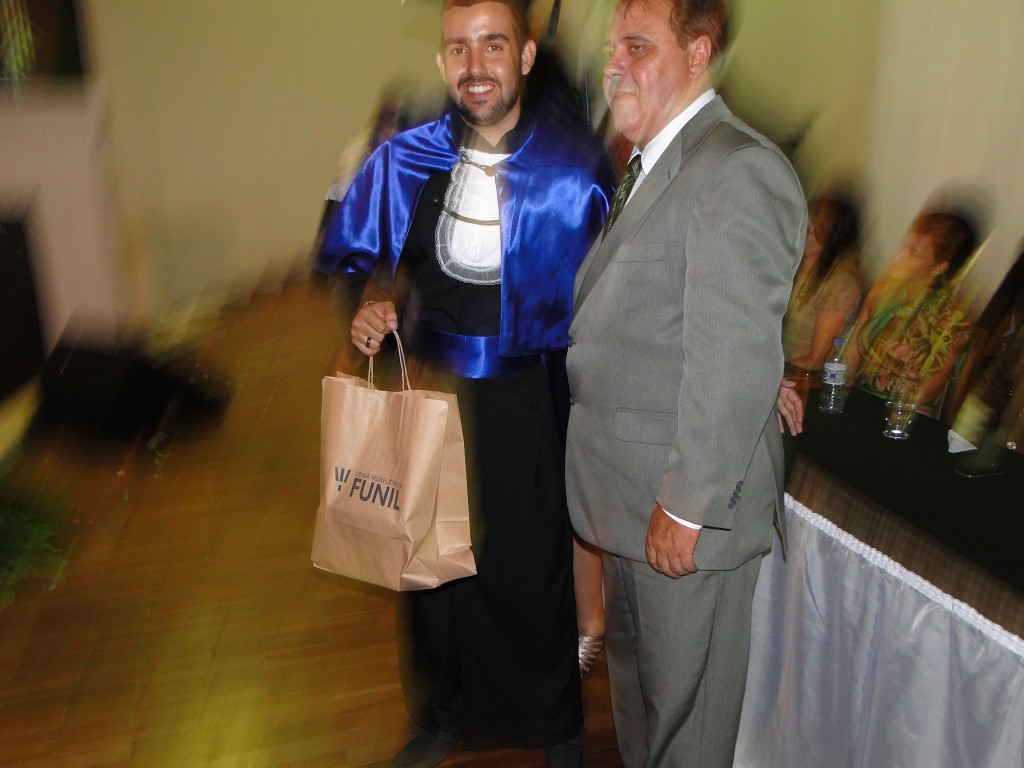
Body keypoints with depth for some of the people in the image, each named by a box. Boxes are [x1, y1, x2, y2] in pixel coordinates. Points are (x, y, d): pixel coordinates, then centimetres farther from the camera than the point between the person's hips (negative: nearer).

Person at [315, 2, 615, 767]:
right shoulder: (407, 160, -1)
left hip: (521, 397, -3)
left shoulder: (572, 166, -12)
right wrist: (378, 304, -8)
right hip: (432, 389, 4)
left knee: (534, 565, 10)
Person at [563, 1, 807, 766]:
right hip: (632, 499, 9)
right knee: (634, 678, 26)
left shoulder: (738, 168, -19)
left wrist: (688, 507, -21)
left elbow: (737, 359, -24)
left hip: (687, 507, -9)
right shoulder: (655, 164, 13)